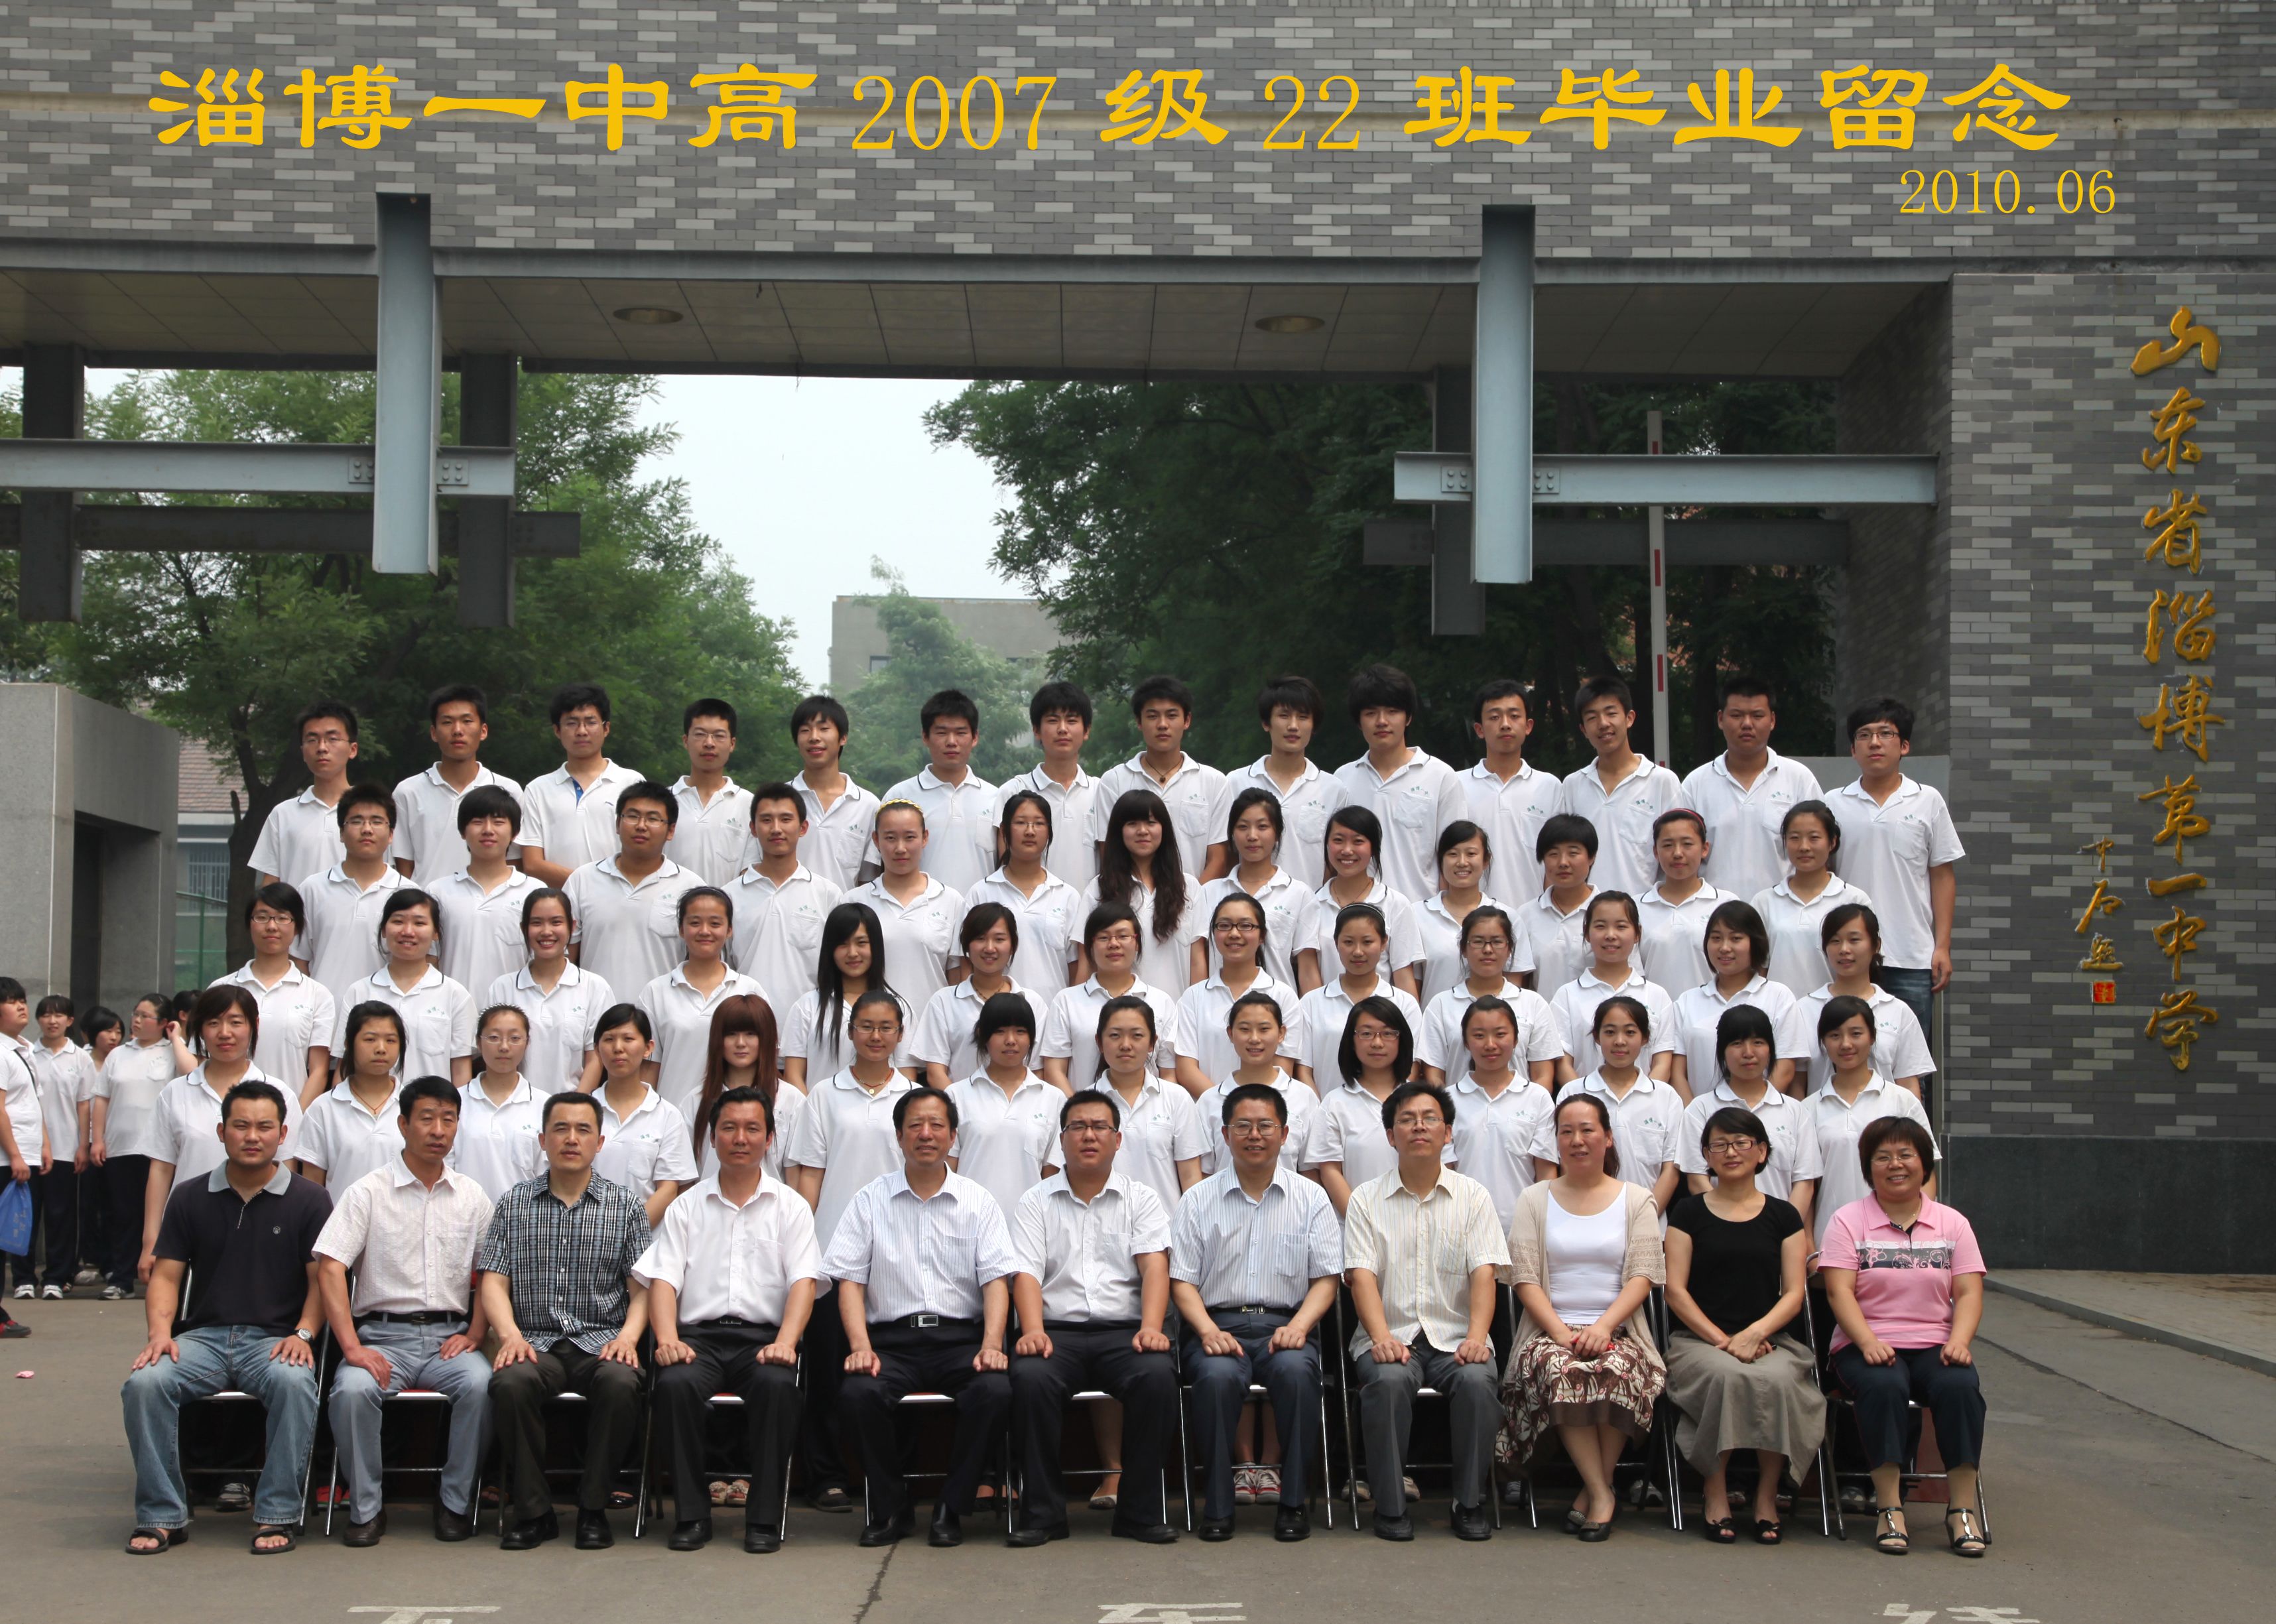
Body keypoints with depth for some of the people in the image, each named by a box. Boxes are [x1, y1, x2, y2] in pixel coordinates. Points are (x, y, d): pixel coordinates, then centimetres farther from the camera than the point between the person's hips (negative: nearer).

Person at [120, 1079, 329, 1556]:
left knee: (294, 1382, -36)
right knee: (144, 1382, -28)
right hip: (203, 1336, 2)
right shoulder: (190, 1199, 13)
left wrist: (303, 1334, -13)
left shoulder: (308, 1201, 7)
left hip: (275, 1338, -2)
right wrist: (160, 1331, -8)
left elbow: (322, 1279, 4)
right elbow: (165, 1275, 10)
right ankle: (162, 1516, -16)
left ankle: (276, 1516, -23)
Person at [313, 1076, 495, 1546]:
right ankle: (366, 1508, -13)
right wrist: (353, 1347, -17)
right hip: (382, 1334, -1)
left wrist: (474, 1335, -2)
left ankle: (456, 1501, -11)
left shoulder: (472, 1197, 13)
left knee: (480, 1384, -31)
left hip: (448, 1336, 2)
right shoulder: (367, 1193, 3)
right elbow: (330, 1268, -6)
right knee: (353, 1389, -33)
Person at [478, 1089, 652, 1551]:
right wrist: (510, 1334, -13)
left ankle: (593, 1508, -15)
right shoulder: (514, 1204, 13)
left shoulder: (625, 1205, 11)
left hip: (601, 1340, -1)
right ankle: (532, 1511, -16)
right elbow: (493, 1282, 6)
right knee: (510, 1382, -33)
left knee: (620, 1383, -34)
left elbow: (643, 1285, 6)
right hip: (536, 1341, 1)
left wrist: (628, 1335, -14)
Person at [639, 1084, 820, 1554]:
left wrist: (784, 1343, -17)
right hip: (699, 1335, 1)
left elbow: (803, 1282, 1)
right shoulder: (686, 1208, 16)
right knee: (676, 1383, -32)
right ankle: (691, 1514, -19)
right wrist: (668, 1339, -15)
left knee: (776, 1383, -34)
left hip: (763, 1335, -1)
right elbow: (663, 1279, 5)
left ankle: (764, 1516, -22)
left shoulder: (790, 1207, 14)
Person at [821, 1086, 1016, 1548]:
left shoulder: (978, 1202, 11)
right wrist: (860, 1347, -13)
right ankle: (890, 1509, -9)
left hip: (961, 1336, 0)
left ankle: (952, 1509, -12)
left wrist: (991, 1345, -15)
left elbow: (996, 1279, 3)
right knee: (858, 1393, -31)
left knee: (996, 1390, -31)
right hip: (892, 1338, 0)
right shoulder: (870, 1201, 10)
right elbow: (849, 1280, 4)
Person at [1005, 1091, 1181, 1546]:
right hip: (1057, 1330, 0)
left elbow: (1155, 1266, -1)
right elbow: (1026, 1274, 1)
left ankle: (1140, 1511, -19)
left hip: (1124, 1329, 0)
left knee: (1158, 1375, -32)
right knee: (1030, 1377, -33)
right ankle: (1042, 1512, -19)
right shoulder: (1036, 1203, 14)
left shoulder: (1142, 1200, 14)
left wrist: (1150, 1328, -19)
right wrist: (1033, 1331, -19)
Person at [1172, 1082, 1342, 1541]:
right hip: (1219, 1323, 0)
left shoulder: (1310, 1198, 12)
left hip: (1285, 1323, 0)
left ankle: (1294, 1500, -21)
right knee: (1219, 1374, -35)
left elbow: (1326, 1278, 8)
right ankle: (1217, 1504, -21)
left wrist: (1298, 1326, -11)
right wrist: (1208, 1330, -11)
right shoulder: (1199, 1200, 11)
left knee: (1295, 1369, -35)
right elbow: (1182, 1280, 7)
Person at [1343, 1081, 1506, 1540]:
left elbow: (1483, 1274, 0)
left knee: (1477, 1379, -31)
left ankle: (1471, 1503, -15)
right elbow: (1362, 1275, -3)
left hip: (1455, 1338, 1)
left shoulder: (1473, 1196, 11)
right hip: (1391, 1336, -1)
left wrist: (1477, 1336, -18)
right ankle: (1390, 1506, -20)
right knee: (1388, 1379, -33)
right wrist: (1382, 1338, -21)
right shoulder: (1367, 1199, 8)